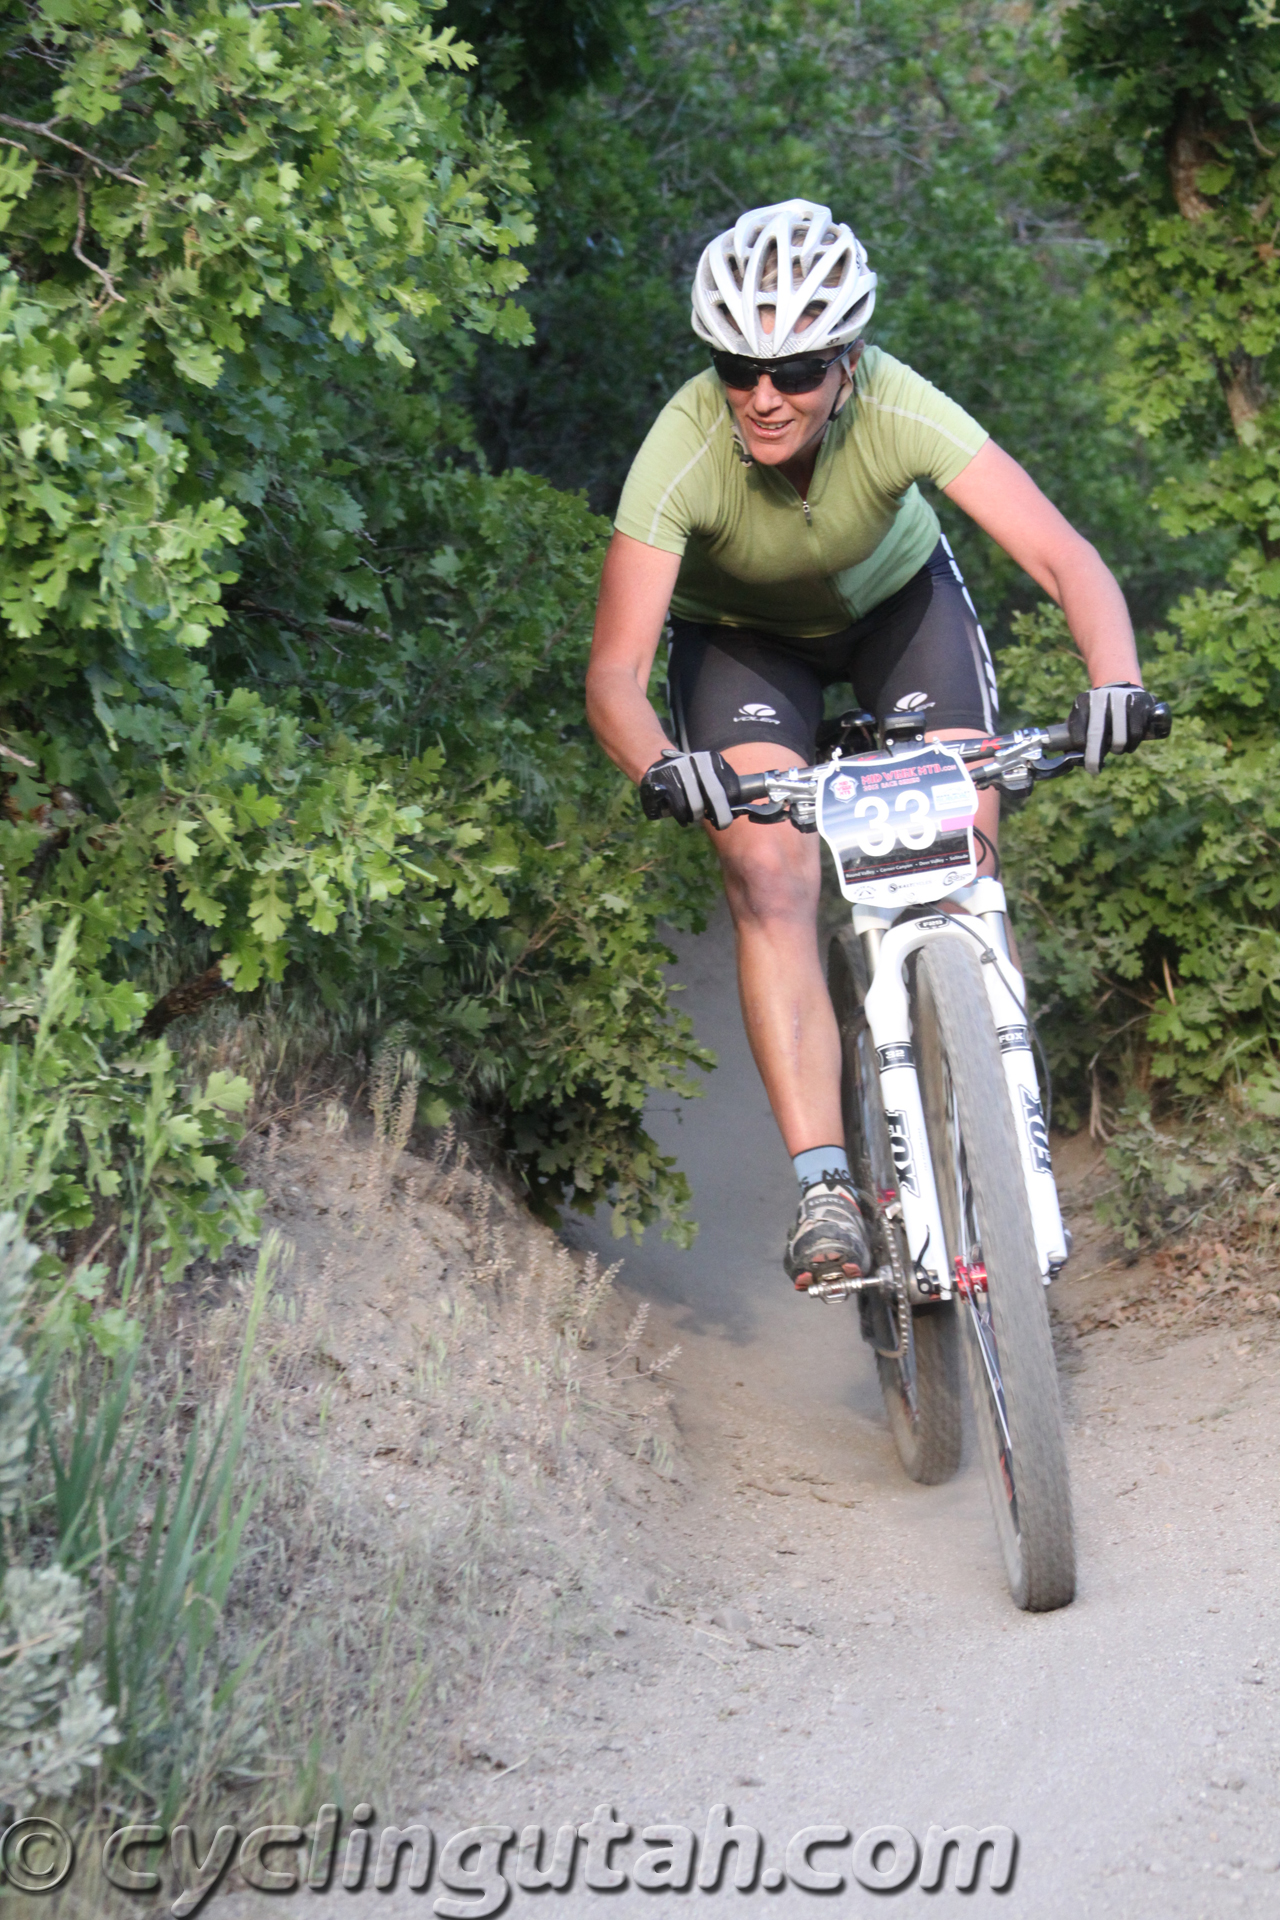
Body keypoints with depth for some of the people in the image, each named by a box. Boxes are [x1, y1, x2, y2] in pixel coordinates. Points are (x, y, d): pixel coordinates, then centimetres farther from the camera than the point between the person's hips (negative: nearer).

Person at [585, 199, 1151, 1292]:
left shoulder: (901, 412, -35)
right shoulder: (682, 455, -36)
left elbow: (1064, 555, -41)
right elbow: (615, 675, -39)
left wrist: (1116, 679, -59)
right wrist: (661, 768, -60)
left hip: (898, 597, 1)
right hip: (741, 635, -1)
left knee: (964, 854, -15)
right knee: (771, 878, -20)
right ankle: (825, 1184, -22)